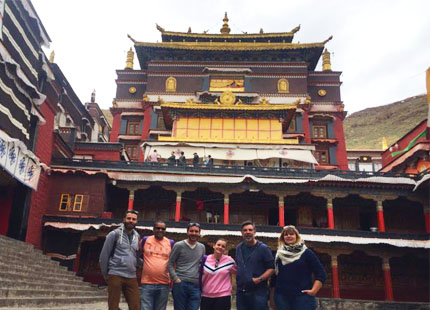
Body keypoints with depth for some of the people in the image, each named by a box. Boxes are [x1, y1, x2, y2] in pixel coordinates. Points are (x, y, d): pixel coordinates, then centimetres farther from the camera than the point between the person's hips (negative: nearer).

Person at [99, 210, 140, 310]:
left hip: (132, 277, 4)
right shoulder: (115, 234, -3)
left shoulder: (137, 236, 11)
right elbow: (104, 256, 0)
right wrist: (105, 275, 2)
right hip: (116, 275, -4)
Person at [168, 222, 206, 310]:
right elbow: (170, 264, 0)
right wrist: (176, 278, -10)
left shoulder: (202, 247, 13)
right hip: (180, 284, -3)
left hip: (196, 286, 3)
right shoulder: (179, 245, -1)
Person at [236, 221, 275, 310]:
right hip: (241, 292, 5)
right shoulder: (239, 248, 13)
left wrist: (259, 279, -16)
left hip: (258, 292, -5)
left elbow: (271, 268, -6)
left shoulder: (263, 248, -4)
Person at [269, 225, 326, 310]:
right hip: (281, 296, 3)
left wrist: (313, 290, -10)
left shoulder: (306, 253, 3)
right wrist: (272, 298, 10)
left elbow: (321, 274, 1)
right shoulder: (279, 255, 12)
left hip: (302, 296, -2)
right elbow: (274, 276, 14)